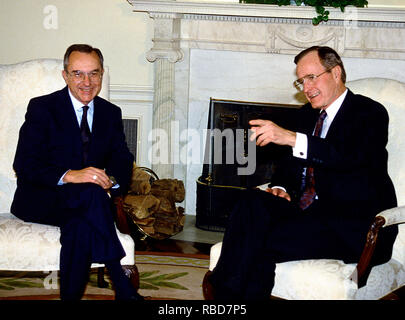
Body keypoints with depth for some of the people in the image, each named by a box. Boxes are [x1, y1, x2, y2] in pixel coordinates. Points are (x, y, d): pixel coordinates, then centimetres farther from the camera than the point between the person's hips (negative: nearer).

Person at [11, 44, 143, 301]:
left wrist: (111, 180, -21)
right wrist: (70, 176, -30)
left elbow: (123, 161, 4)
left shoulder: (111, 113, 11)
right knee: (90, 192, -35)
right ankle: (124, 289, -34)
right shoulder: (42, 108, -4)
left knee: (80, 225, -35)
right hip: (43, 200, -3)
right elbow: (24, 165, -14)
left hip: (85, 204, 3)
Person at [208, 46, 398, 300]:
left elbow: (351, 156, -22)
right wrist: (280, 188, 1)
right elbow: (288, 162, 26)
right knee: (253, 202, -24)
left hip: (355, 228, -6)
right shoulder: (307, 114, 21)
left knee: (262, 243, -28)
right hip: (307, 212, 6)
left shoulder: (370, 113, -2)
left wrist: (291, 138, -30)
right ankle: (227, 294, -28)